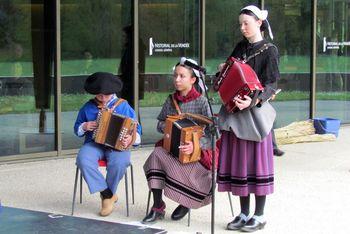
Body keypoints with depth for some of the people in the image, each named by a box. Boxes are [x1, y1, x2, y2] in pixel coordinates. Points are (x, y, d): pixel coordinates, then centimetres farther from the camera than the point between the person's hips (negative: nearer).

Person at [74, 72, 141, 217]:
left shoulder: (123, 106, 6)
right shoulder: (88, 107, 12)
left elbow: (136, 129, 6)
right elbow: (77, 128, 21)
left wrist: (131, 138, -17)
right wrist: (84, 127, -3)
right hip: (94, 144, 2)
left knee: (119, 163, -37)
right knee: (83, 160, -33)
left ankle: (107, 195, -9)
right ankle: (108, 194, -19)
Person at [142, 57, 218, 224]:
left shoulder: (201, 102, -10)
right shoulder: (171, 100, 6)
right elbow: (160, 123, 17)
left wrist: (195, 145, -31)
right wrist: (166, 127, -8)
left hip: (197, 152, -4)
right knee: (156, 155, -26)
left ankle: (186, 203, 6)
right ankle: (157, 208, -17)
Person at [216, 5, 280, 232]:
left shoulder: (269, 50, -5)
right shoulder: (240, 47, 13)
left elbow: (270, 85, -12)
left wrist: (253, 101, -28)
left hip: (255, 111, -6)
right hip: (235, 111, 6)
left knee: (256, 162, -2)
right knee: (239, 162, 7)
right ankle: (244, 214, 17)